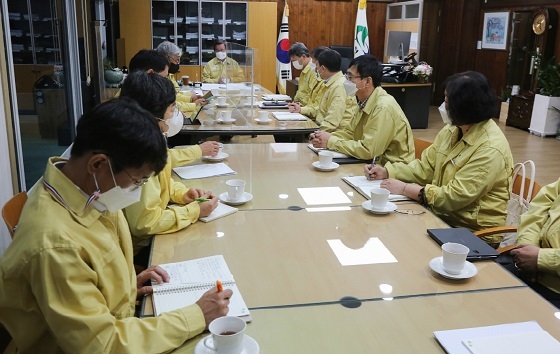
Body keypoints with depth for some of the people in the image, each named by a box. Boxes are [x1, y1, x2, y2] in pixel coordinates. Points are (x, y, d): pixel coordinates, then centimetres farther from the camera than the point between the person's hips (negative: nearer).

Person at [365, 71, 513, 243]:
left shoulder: (490, 150, -22)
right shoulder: (451, 131, 4)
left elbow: (455, 197, -24)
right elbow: (425, 167, 10)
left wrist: (405, 189, -20)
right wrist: (386, 172, -3)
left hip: (472, 234, -7)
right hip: (443, 216, 7)